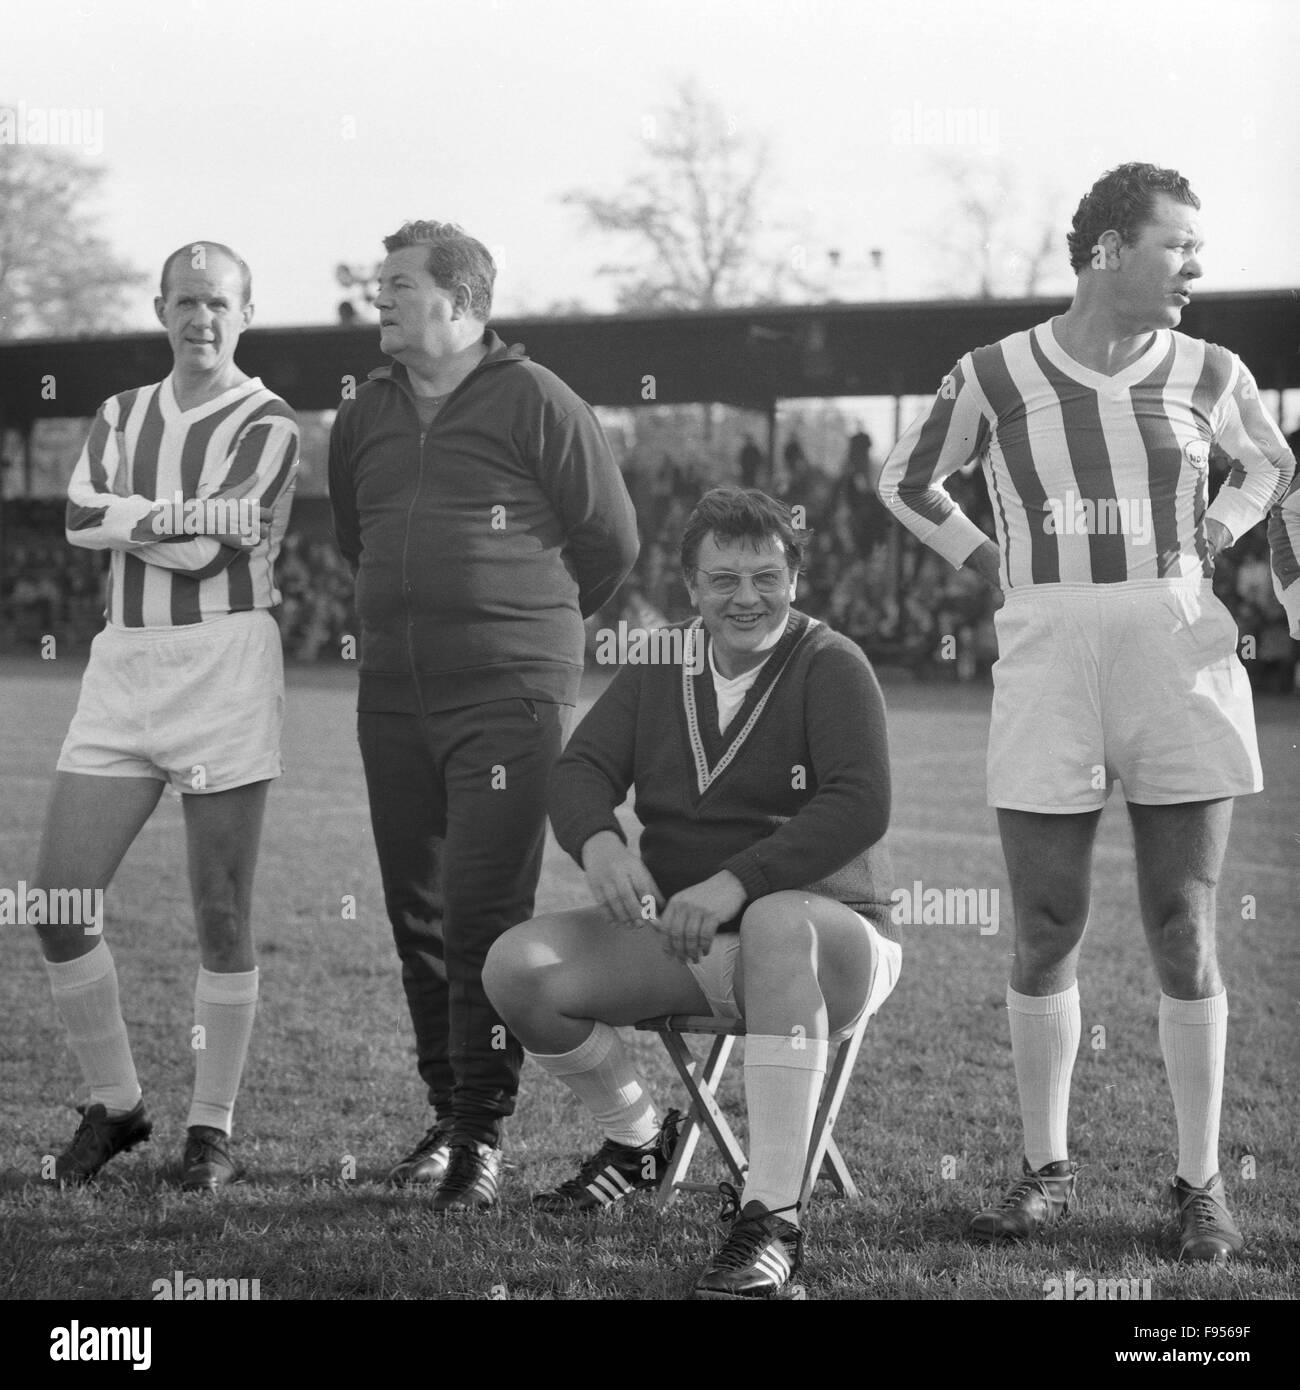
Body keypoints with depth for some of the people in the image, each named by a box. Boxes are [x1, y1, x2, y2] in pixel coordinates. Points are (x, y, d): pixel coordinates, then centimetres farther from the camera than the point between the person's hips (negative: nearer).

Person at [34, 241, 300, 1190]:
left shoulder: (267, 425, -2)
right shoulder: (123, 416, 15)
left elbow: (207, 552, -15)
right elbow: (81, 515, -4)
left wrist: (131, 520, -3)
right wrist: (184, 516, -12)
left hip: (225, 667, -5)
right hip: (123, 667, 5)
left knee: (223, 916, -1)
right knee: (58, 900, 0)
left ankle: (213, 1128, 11)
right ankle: (114, 1104, 16)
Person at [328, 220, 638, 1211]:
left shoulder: (534, 404, -5)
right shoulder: (365, 419, 13)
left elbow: (610, 541, 2)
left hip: (509, 694, -6)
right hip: (393, 696, 6)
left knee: (485, 914, -11)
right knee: (416, 914, 8)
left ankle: (484, 1136, -6)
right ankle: (448, 1111, 19)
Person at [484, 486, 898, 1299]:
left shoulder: (832, 667, -5)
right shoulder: (660, 668, 12)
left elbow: (860, 806, -18)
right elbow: (582, 770, 4)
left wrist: (736, 882, -29)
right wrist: (600, 843, -20)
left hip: (828, 934, -5)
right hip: (685, 942, 5)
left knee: (777, 923, -42)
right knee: (519, 968, -15)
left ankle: (772, 1218, -44)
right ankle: (637, 1138, 13)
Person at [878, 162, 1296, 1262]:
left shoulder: (1206, 374, 6)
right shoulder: (996, 377, 1)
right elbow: (907, 481, 17)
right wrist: (992, 566, 7)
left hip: (1182, 656, 1)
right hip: (1046, 663, 0)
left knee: (1183, 933, 2)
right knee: (1047, 931, 3)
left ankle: (1201, 1181, 11)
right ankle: (1046, 1171, 17)